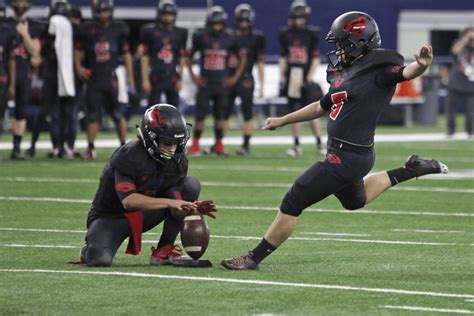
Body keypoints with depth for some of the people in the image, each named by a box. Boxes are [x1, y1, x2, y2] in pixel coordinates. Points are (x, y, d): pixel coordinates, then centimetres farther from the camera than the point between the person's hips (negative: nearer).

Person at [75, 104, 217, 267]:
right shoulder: (128, 156, -27)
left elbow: (177, 199, -4)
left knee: (191, 184, -11)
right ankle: (91, 250, 8)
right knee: (100, 260, -35)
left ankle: (163, 251, -10)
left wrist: (193, 207, -28)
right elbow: (128, 200, -34)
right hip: (112, 216, -6)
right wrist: (169, 202, -39)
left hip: (143, 215, 6)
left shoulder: (177, 161, -7)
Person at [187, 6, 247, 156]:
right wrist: (193, 76, 0)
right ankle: (195, 145, 6)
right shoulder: (201, 37, -2)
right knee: (200, 114, -3)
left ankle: (219, 145, 11)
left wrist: (235, 77, 6)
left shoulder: (229, 39, 2)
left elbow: (242, 58, 12)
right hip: (205, 82, -1)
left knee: (220, 115, 4)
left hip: (222, 84, 1)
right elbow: (189, 56, 6)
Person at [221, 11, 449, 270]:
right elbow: (321, 107, 26)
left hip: (348, 156, -10)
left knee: (292, 203, -5)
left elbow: (407, 72, -32)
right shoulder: (344, 73, 12)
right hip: (345, 153, 10)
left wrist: (421, 65, -55)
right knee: (355, 201, 36)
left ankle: (254, 258, 5)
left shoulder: (379, 69, -14)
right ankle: (411, 171, 37)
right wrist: (282, 121, 31)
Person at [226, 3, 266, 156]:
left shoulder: (256, 38, 1)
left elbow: (260, 63, 2)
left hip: (245, 80, -3)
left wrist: (261, 85, 0)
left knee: (247, 114, -2)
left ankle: (246, 145, 4)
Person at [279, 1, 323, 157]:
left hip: (305, 77, -3)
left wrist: (309, 79, -10)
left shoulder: (311, 34, -3)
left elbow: (315, 59, -4)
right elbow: (282, 58, 12)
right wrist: (282, 77, 5)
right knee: (294, 113, 6)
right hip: (291, 78, 3)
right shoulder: (286, 34, 7)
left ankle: (319, 144, 5)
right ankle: (296, 145, 11)